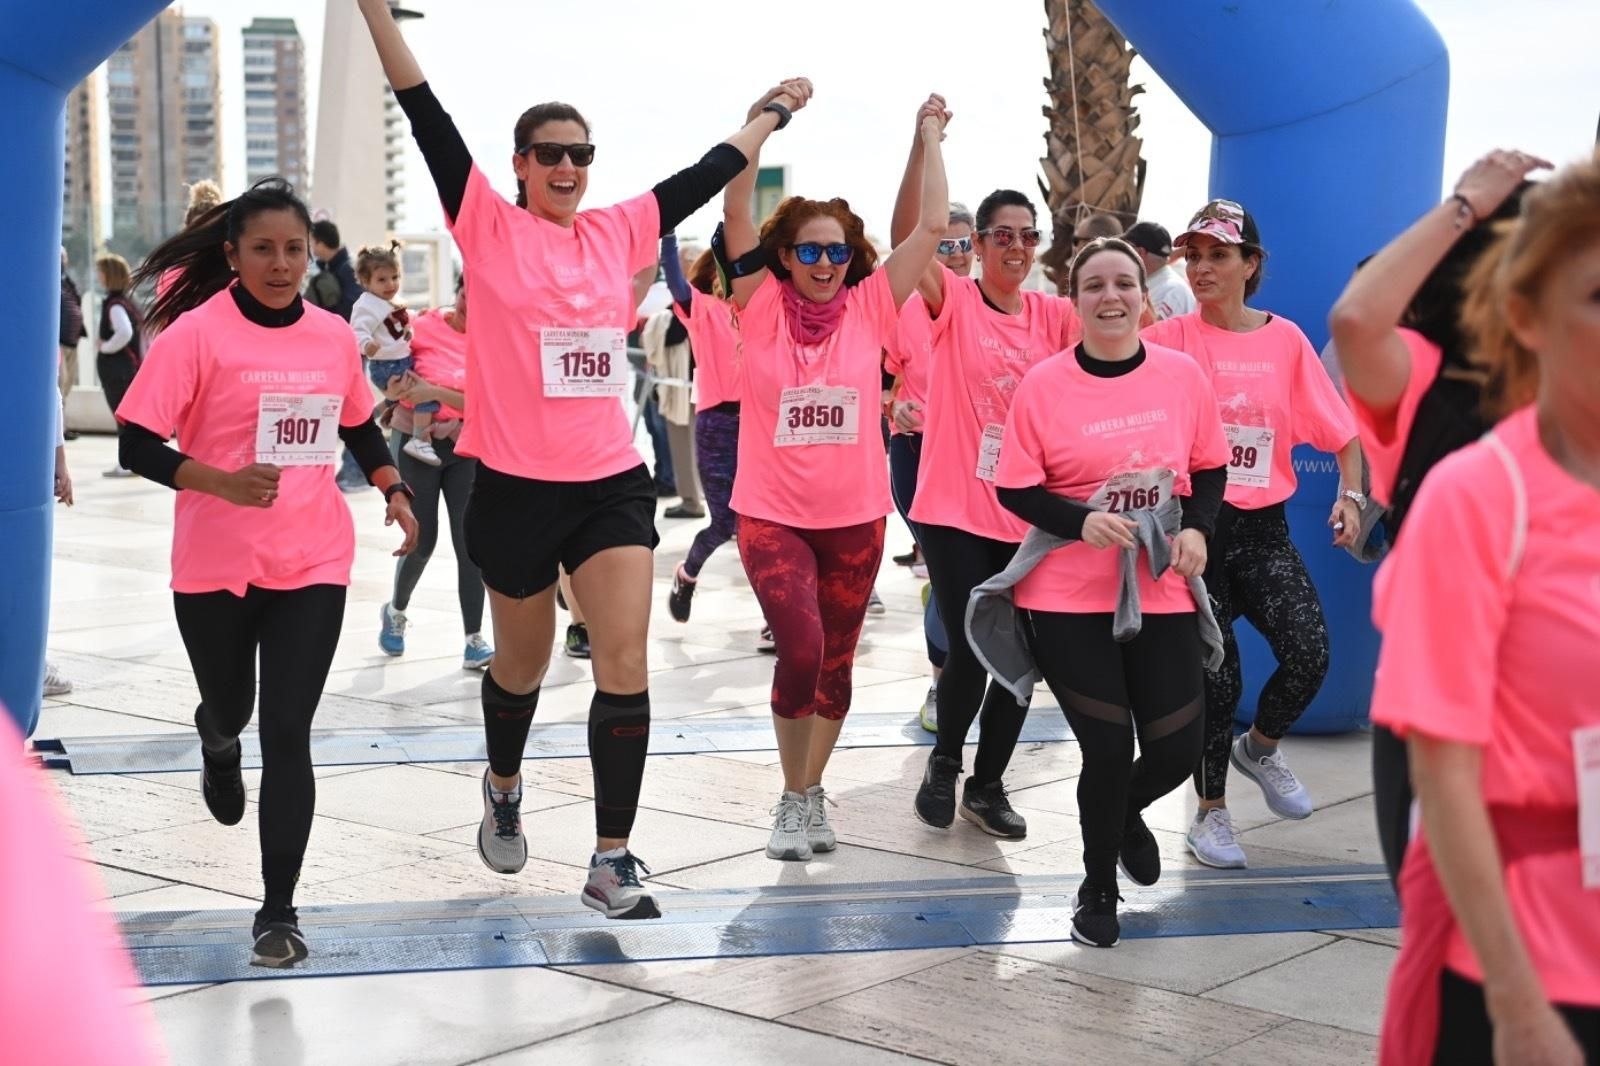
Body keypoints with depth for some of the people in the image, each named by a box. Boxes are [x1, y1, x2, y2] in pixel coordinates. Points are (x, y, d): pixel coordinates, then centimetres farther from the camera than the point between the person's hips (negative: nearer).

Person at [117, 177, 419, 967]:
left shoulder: (334, 337, 1)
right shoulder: (197, 333, -13)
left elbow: (360, 427, 19)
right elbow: (136, 445, -14)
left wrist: (395, 491, 5)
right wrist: (222, 482, -28)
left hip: (313, 565, 2)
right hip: (215, 566, -1)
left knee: (287, 733, -6)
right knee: (232, 710, 19)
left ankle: (278, 912, 2)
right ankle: (219, 747, 59)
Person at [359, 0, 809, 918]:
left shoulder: (618, 232, 8)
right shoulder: (491, 229, -3)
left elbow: (704, 177, 20)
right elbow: (431, 121, -9)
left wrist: (769, 114, 29)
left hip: (612, 483, 2)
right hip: (516, 487, -2)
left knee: (626, 664, -9)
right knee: (523, 663, 16)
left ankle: (613, 861, -3)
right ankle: (504, 790, 46)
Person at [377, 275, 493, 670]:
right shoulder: (424, 326, -8)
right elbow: (390, 384, 0)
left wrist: (436, 393, -25)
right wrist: (397, 392, -22)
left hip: (464, 447, 1)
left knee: (470, 543, -7)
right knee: (422, 542, 3)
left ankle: (474, 643, -4)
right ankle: (395, 611, 33)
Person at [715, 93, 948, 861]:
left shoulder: (870, 308, -1)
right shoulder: (763, 308, -4)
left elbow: (933, 226, -3)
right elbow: (736, 214, -12)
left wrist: (930, 138, -2)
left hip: (855, 516, 3)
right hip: (772, 514, -3)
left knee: (836, 662, 12)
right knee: (801, 648, -17)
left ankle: (812, 792, 31)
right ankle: (794, 798, 3)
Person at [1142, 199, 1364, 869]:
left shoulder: (1285, 339, 2)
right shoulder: (1169, 340, -3)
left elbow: (1341, 430, 5)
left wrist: (1351, 494, -8)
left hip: (1262, 529, 2)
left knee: (1308, 653, -14)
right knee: (1214, 675, 0)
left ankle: (1260, 746, 19)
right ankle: (1211, 810, 22)